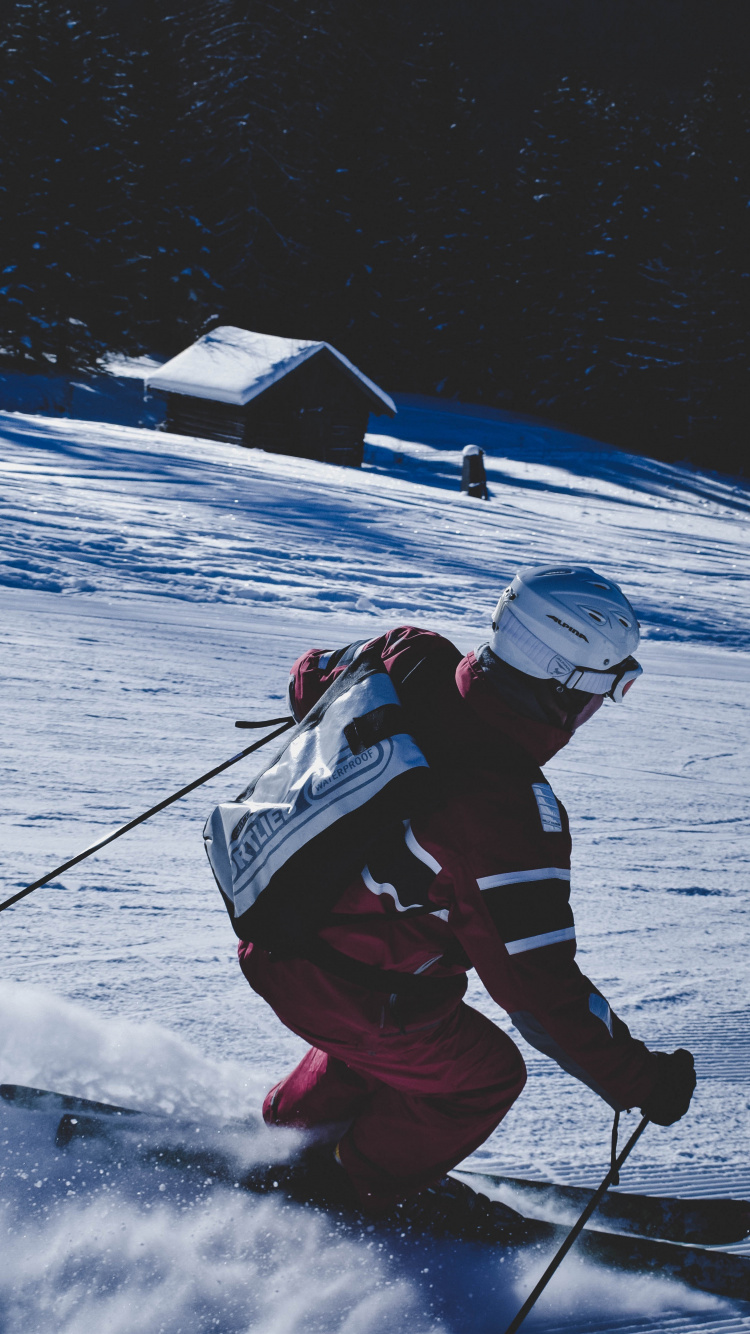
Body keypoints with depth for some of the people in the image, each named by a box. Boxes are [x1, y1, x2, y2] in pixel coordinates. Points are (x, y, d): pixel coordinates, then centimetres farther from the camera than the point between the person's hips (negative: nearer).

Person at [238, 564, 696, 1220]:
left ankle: (294, 1124, 53)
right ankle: (367, 1191, 36)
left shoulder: (414, 658, -14)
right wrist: (641, 1080, -17)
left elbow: (312, 675, 10)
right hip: (338, 987, -8)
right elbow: (540, 986, -28)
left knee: (408, 1015, 34)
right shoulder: (507, 817, -34)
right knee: (484, 1074, 16)